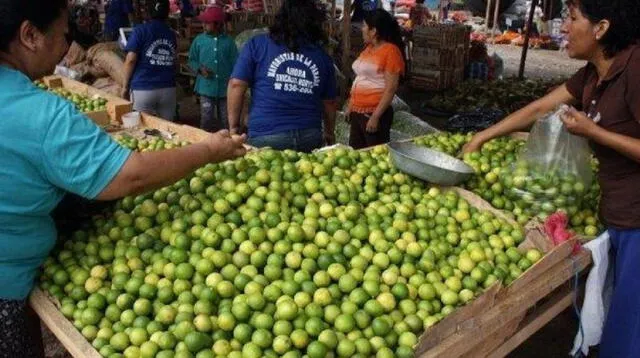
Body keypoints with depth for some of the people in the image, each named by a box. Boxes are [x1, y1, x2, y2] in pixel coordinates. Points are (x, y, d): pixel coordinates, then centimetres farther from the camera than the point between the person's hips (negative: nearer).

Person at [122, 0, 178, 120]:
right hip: (168, 89, 4)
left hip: (143, 89, -4)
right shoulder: (172, 34, 11)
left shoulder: (140, 31, -3)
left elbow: (131, 60, -8)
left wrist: (125, 86, 0)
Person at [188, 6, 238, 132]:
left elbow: (235, 64, 3)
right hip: (206, 87, 0)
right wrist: (200, 69, -12)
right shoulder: (199, 40, 1)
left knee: (225, 121, 10)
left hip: (225, 88, 0)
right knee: (206, 120, -1)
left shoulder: (229, 41, -1)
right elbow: (192, 60, 9)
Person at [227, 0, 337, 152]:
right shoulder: (323, 57, 10)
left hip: (267, 136, -2)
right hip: (310, 136, 3)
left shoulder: (257, 44, 3)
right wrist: (329, 134, 31)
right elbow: (329, 102, 17)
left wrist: (234, 127, 6)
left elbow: (236, 85, -2)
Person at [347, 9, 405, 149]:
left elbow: (391, 88, -16)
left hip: (375, 113, -8)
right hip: (357, 112, 8)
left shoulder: (391, 51, -12)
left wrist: (375, 117, -19)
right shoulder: (368, 49, 12)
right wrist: (351, 106, 14)